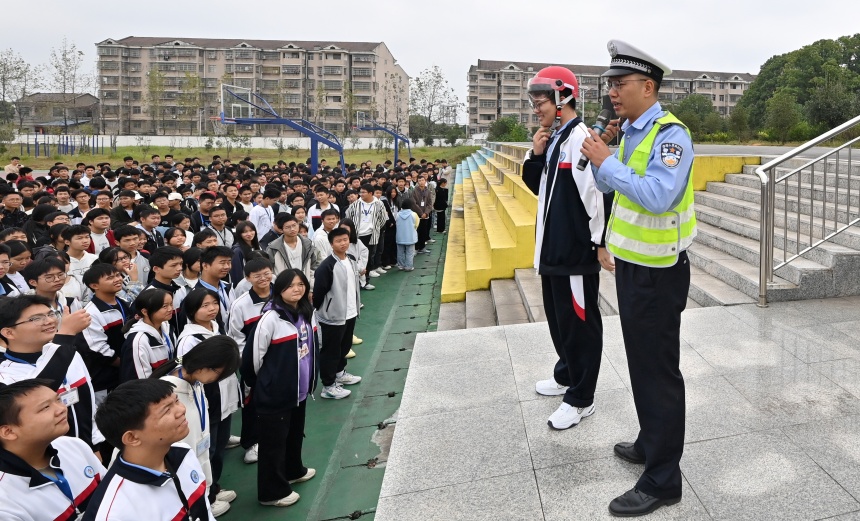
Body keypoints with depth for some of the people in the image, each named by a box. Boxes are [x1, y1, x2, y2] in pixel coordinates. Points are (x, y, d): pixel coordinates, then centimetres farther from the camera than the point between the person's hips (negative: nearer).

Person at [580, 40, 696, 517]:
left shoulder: (670, 135, -19)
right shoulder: (629, 131, 8)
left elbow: (657, 197, -32)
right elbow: (607, 185, 17)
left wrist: (607, 161, -25)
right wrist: (602, 154, 0)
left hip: (658, 272, -9)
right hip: (631, 264, 9)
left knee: (658, 371, 0)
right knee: (641, 362, 20)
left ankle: (662, 481, 13)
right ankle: (651, 444, 38)